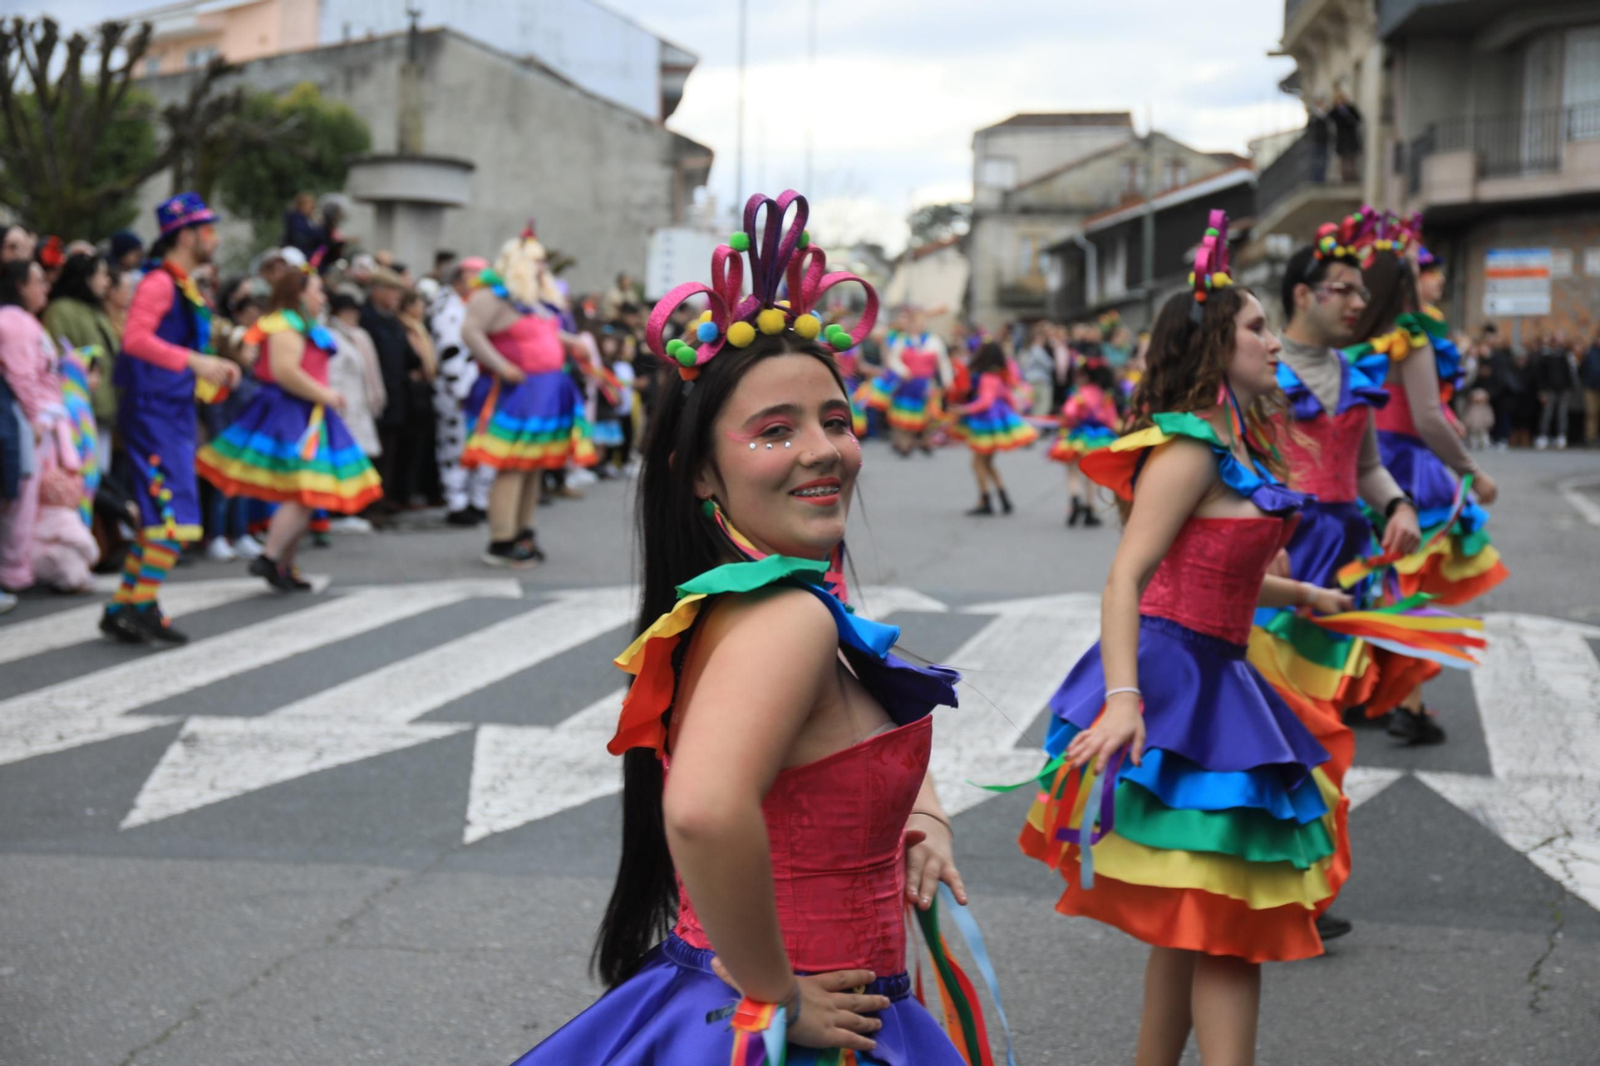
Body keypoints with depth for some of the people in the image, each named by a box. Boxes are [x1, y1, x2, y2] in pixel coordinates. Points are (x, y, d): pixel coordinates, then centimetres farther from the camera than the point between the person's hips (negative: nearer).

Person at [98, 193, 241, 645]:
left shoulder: (187, 288, 17)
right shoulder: (159, 283, -13)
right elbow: (135, 338, -26)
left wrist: (215, 367, 11)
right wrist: (194, 362, -29)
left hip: (175, 410, 10)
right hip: (152, 409, -10)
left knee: (158, 518, 12)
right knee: (174, 512, -13)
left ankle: (122, 609, 17)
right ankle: (142, 607, -6)